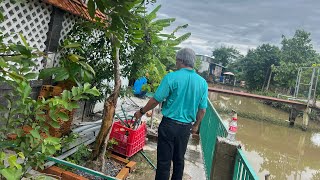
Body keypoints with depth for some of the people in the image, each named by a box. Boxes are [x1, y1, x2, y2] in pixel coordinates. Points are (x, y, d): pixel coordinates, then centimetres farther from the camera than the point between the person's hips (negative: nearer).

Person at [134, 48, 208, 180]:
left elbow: (156, 100, -12)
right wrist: (196, 125, 20)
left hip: (169, 124, -4)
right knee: (179, 159, 19)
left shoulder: (172, 77, -14)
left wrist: (141, 112, 4)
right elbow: (202, 110, 5)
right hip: (186, 127, 5)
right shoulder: (202, 82, 0)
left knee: (164, 161, 7)